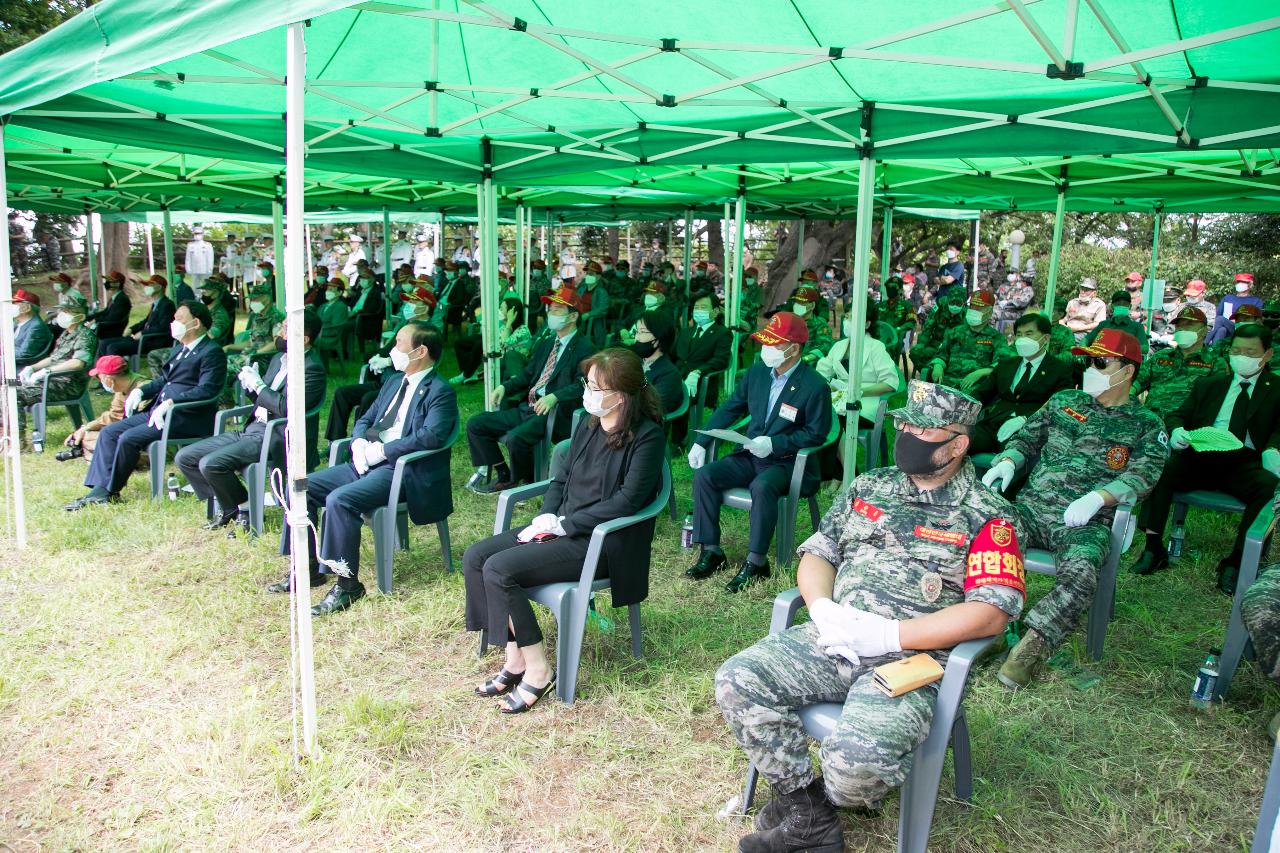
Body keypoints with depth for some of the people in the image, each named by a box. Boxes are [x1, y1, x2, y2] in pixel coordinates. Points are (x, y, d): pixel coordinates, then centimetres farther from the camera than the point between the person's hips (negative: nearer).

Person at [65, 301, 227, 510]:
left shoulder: (212, 352, -9)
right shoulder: (179, 349, 21)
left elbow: (206, 390, -21)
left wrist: (170, 403, -26)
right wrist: (141, 391, 6)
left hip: (186, 417, -10)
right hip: (160, 411, 10)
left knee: (129, 438, -20)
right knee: (109, 433, 0)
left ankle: (110, 491, -2)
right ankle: (100, 490, -2)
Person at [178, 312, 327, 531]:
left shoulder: (312, 368, -13)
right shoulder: (278, 359, 15)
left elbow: (287, 408, -24)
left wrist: (258, 384, -12)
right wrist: (249, 385, 2)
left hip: (277, 438, -10)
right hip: (252, 430, 10)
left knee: (210, 464, -24)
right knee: (185, 457, 5)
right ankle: (227, 507, 14)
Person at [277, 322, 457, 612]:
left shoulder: (440, 391, -9)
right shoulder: (395, 381, 18)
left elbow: (430, 436, -23)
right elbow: (366, 419, 22)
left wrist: (381, 450, -19)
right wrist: (359, 442, -1)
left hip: (401, 470, -9)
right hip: (367, 462, 9)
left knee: (339, 500, -30)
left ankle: (348, 584, -17)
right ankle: (308, 567, 11)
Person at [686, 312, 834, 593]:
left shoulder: (815, 387, -12)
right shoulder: (756, 372, 5)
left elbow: (816, 433, -10)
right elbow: (729, 409, 12)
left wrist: (774, 443, -21)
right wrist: (701, 442, 3)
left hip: (785, 461, -6)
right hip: (749, 455, 6)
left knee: (761, 487, -37)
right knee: (704, 475, -16)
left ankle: (756, 562, -22)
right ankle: (711, 551, -9)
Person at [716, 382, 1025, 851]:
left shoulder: (987, 516, 0)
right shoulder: (868, 488, 16)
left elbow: (991, 613, -11)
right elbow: (817, 552, 15)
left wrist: (887, 635, -17)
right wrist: (822, 609, -8)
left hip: (914, 655, -5)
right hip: (831, 639, 5)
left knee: (857, 760, -31)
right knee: (737, 681, -16)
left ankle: (828, 799, 8)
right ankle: (808, 814, -1)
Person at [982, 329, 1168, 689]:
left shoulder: (1147, 426, 9)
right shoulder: (1064, 401, 19)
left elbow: (1144, 474, -5)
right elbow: (1026, 437, 21)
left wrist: (1096, 498, -23)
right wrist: (1007, 462, -3)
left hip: (1086, 522, -3)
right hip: (1031, 506, 3)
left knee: (1080, 572, -35)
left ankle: (1033, 646, -23)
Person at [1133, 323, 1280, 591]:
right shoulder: (1208, 384, 21)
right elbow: (1179, 415, 16)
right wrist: (1177, 431, -9)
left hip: (1245, 462, -2)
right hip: (1201, 457, 2)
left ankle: (1235, 562, -22)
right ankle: (1154, 549, -21)